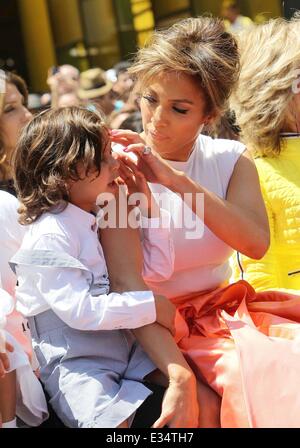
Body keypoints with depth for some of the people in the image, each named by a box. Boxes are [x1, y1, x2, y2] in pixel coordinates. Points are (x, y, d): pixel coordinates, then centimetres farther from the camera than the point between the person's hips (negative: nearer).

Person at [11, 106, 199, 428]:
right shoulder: (50, 236, -17)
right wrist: (152, 306, -18)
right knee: (112, 420, -28)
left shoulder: (99, 221, 10)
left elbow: (156, 270, 13)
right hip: (73, 362, -8)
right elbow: (81, 310, -24)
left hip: (124, 346, 8)